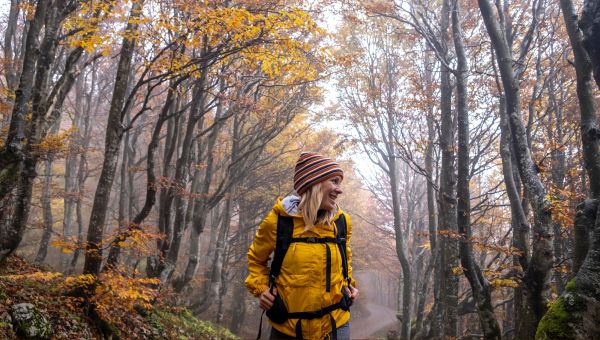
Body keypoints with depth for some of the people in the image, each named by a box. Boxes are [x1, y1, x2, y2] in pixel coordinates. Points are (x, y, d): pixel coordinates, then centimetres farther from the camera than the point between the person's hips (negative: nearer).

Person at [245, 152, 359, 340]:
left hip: (336, 323, 2)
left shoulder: (342, 221, -1)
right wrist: (260, 288, -6)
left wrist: (349, 284, 6)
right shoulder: (278, 220, -10)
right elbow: (256, 259, 8)